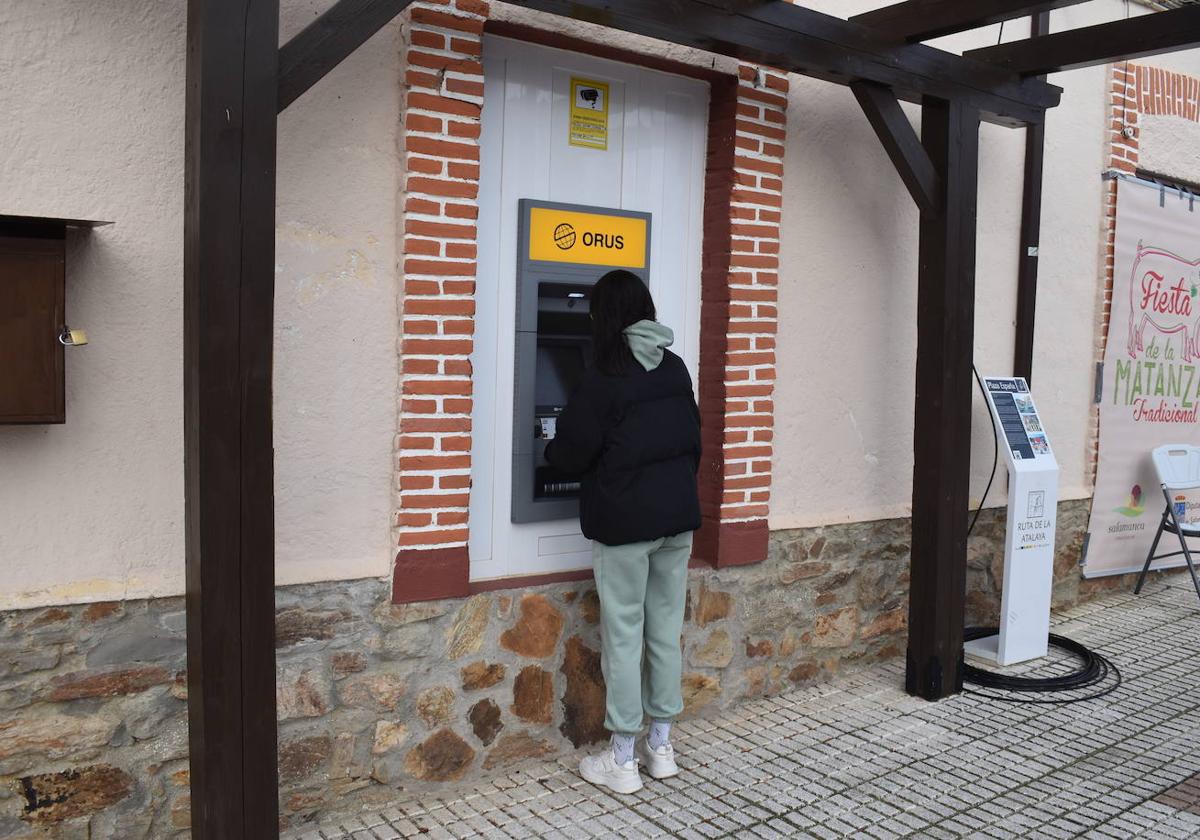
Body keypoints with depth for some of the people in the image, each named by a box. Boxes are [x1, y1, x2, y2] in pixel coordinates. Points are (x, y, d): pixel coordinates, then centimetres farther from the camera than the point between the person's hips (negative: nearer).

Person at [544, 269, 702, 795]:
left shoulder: (603, 379, -13)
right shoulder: (676, 370, 6)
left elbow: (573, 452, -9)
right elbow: (694, 439, 13)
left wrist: (550, 451, 14)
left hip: (624, 522, -6)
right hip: (677, 515, 6)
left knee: (623, 637, 2)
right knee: (666, 632, 13)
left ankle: (622, 761, 12)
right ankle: (661, 747, 24)